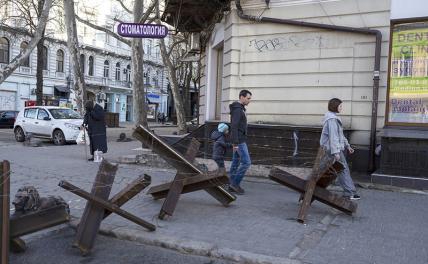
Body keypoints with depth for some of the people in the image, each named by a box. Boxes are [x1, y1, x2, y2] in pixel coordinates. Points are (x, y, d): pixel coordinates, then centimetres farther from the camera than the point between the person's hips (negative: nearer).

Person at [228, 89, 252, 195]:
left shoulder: (240, 109, 16)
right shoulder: (237, 109, -16)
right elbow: (234, 127, -23)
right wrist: (235, 143, -26)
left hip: (240, 140, 10)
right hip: (239, 141, -10)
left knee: (236, 162, 10)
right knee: (246, 162, -9)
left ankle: (232, 186, 15)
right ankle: (235, 183, -3)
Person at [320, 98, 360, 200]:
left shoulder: (334, 118, 16)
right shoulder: (332, 119, -17)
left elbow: (340, 134, 22)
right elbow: (333, 136, -23)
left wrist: (347, 145, 19)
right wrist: (336, 152, -25)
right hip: (333, 148, -10)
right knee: (343, 169, -5)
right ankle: (350, 193, 0)